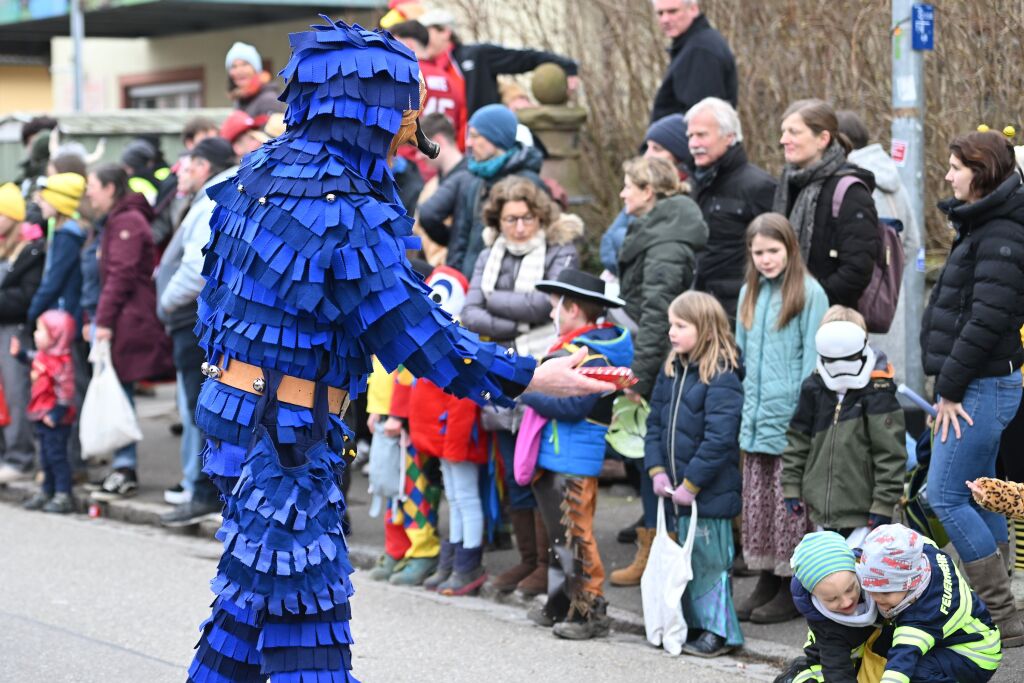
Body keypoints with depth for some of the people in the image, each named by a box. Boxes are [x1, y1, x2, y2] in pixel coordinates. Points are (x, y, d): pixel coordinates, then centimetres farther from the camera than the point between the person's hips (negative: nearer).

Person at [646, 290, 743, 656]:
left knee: (710, 557, -2)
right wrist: (657, 470, 0)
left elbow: (719, 439, -22)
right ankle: (694, 622, 27)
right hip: (680, 488, 8)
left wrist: (692, 483, -19)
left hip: (710, 489, -8)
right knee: (687, 554, 16)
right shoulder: (672, 371, 8)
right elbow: (656, 422, 12)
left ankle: (719, 630, 8)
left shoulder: (722, 378, -17)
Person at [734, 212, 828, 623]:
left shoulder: (808, 292, -7)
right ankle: (766, 582, 20)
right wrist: (746, 410, 14)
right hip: (756, 419, 7)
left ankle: (791, 591, 5)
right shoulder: (749, 293, 14)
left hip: (792, 419, -7)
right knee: (757, 503, 11)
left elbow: (814, 358, -8)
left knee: (789, 505, -3)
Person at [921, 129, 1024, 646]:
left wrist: (951, 387, -20)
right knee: (978, 497, 12)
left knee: (945, 496, -10)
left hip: (982, 387, -10)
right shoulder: (981, 228, 15)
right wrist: (948, 385, 14)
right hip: (976, 385, 10)